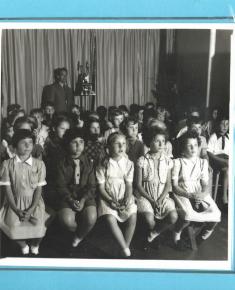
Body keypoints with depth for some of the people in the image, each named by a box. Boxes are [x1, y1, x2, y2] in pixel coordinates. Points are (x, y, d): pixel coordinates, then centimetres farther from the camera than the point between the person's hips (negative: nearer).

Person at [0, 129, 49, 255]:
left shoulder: (39, 164, -3)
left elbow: (39, 189, -3)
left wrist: (31, 209, -14)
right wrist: (16, 210, -12)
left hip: (34, 202, 0)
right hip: (15, 202, 0)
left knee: (38, 224, -24)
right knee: (13, 225, -25)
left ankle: (35, 246, 13)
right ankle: (23, 246, 11)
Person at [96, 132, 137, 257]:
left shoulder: (128, 164, 2)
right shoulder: (103, 165, -4)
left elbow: (129, 184, 1)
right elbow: (101, 187, -3)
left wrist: (127, 199, -16)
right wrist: (110, 200, -17)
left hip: (124, 197, 2)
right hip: (108, 198, -2)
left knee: (132, 218, -20)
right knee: (110, 219, -27)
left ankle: (125, 249, -2)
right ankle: (126, 251, -15)